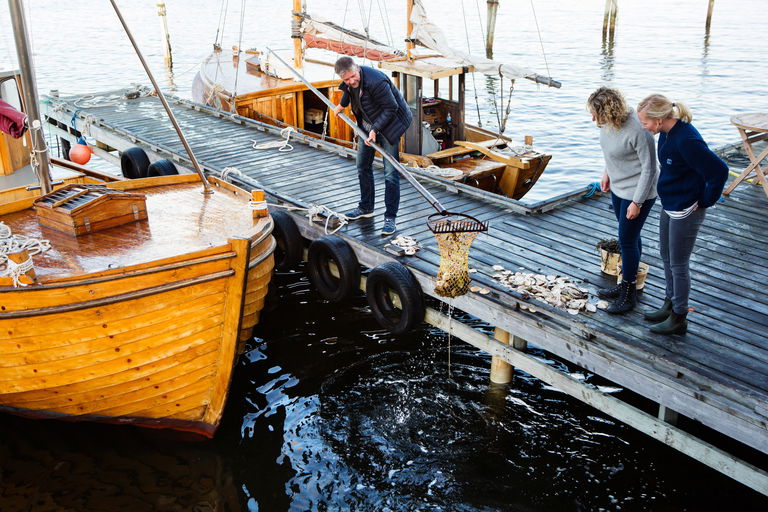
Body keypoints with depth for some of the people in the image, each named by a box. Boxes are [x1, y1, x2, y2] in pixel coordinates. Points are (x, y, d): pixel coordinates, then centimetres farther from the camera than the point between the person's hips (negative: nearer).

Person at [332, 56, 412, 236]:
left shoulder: (375, 81, -32)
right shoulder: (349, 82, -7)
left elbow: (391, 108, -26)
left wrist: (375, 129, -26)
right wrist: (341, 105, 35)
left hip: (388, 124, -8)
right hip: (367, 124, 8)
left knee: (390, 172, -11)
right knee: (363, 167, 14)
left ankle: (390, 217, -5)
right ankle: (366, 207, 31)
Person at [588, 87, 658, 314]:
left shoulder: (638, 131, -31)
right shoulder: (608, 123, -7)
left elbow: (649, 168, -24)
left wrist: (637, 202, -21)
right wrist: (607, 173, 20)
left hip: (637, 192, -8)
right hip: (618, 187, 8)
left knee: (627, 241, -1)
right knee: (630, 237, 20)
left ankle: (628, 295, 14)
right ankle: (626, 284, 35)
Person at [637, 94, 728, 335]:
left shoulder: (686, 140, -29)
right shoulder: (668, 132, -1)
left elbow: (719, 170, -28)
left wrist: (705, 201, -17)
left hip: (686, 211, -9)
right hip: (670, 205, 9)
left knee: (678, 264, 4)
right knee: (667, 257, 22)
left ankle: (679, 318, 21)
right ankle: (670, 305, 40)